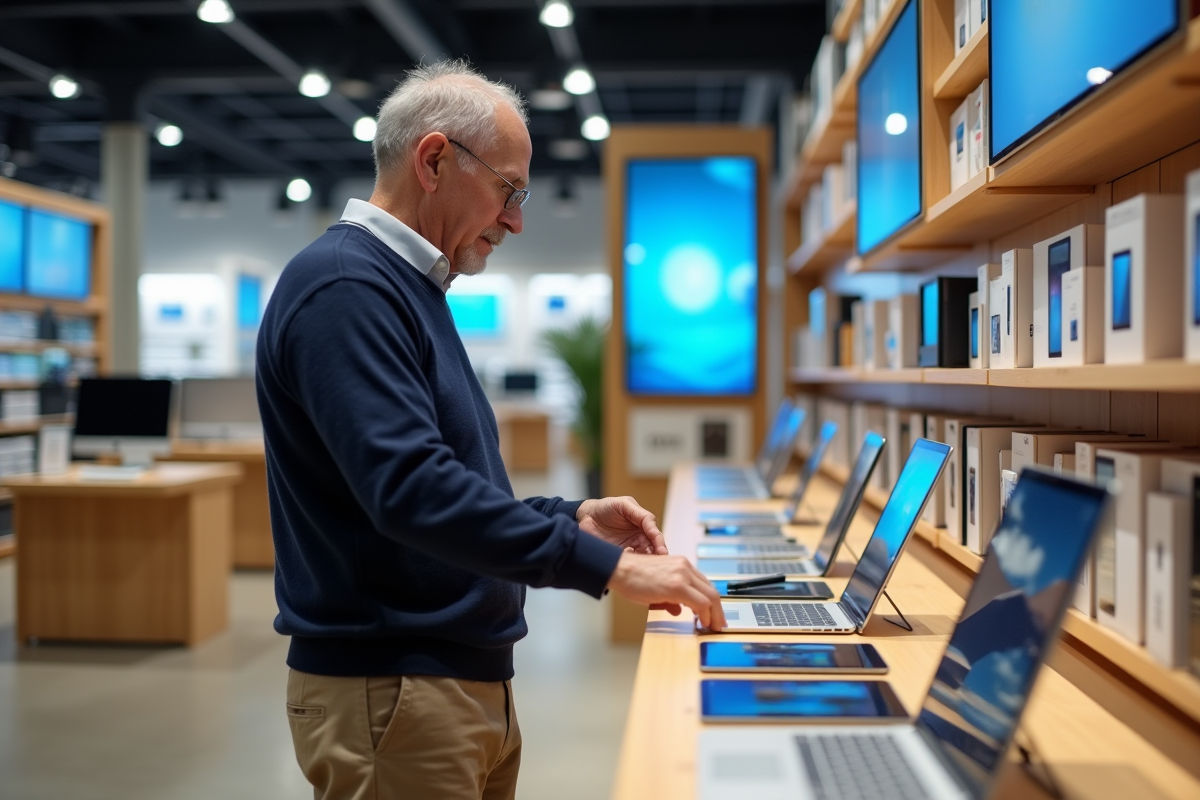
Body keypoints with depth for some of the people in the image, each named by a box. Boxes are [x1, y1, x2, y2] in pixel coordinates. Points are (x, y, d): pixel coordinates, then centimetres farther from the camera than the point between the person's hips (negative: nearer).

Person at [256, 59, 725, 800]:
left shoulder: (407, 289, 13)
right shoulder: (345, 286, -18)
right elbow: (410, 488, -29)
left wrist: (571, 517, 5)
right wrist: (607, 565, -27)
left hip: (467, 677, 10)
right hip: (390, 688, -9)